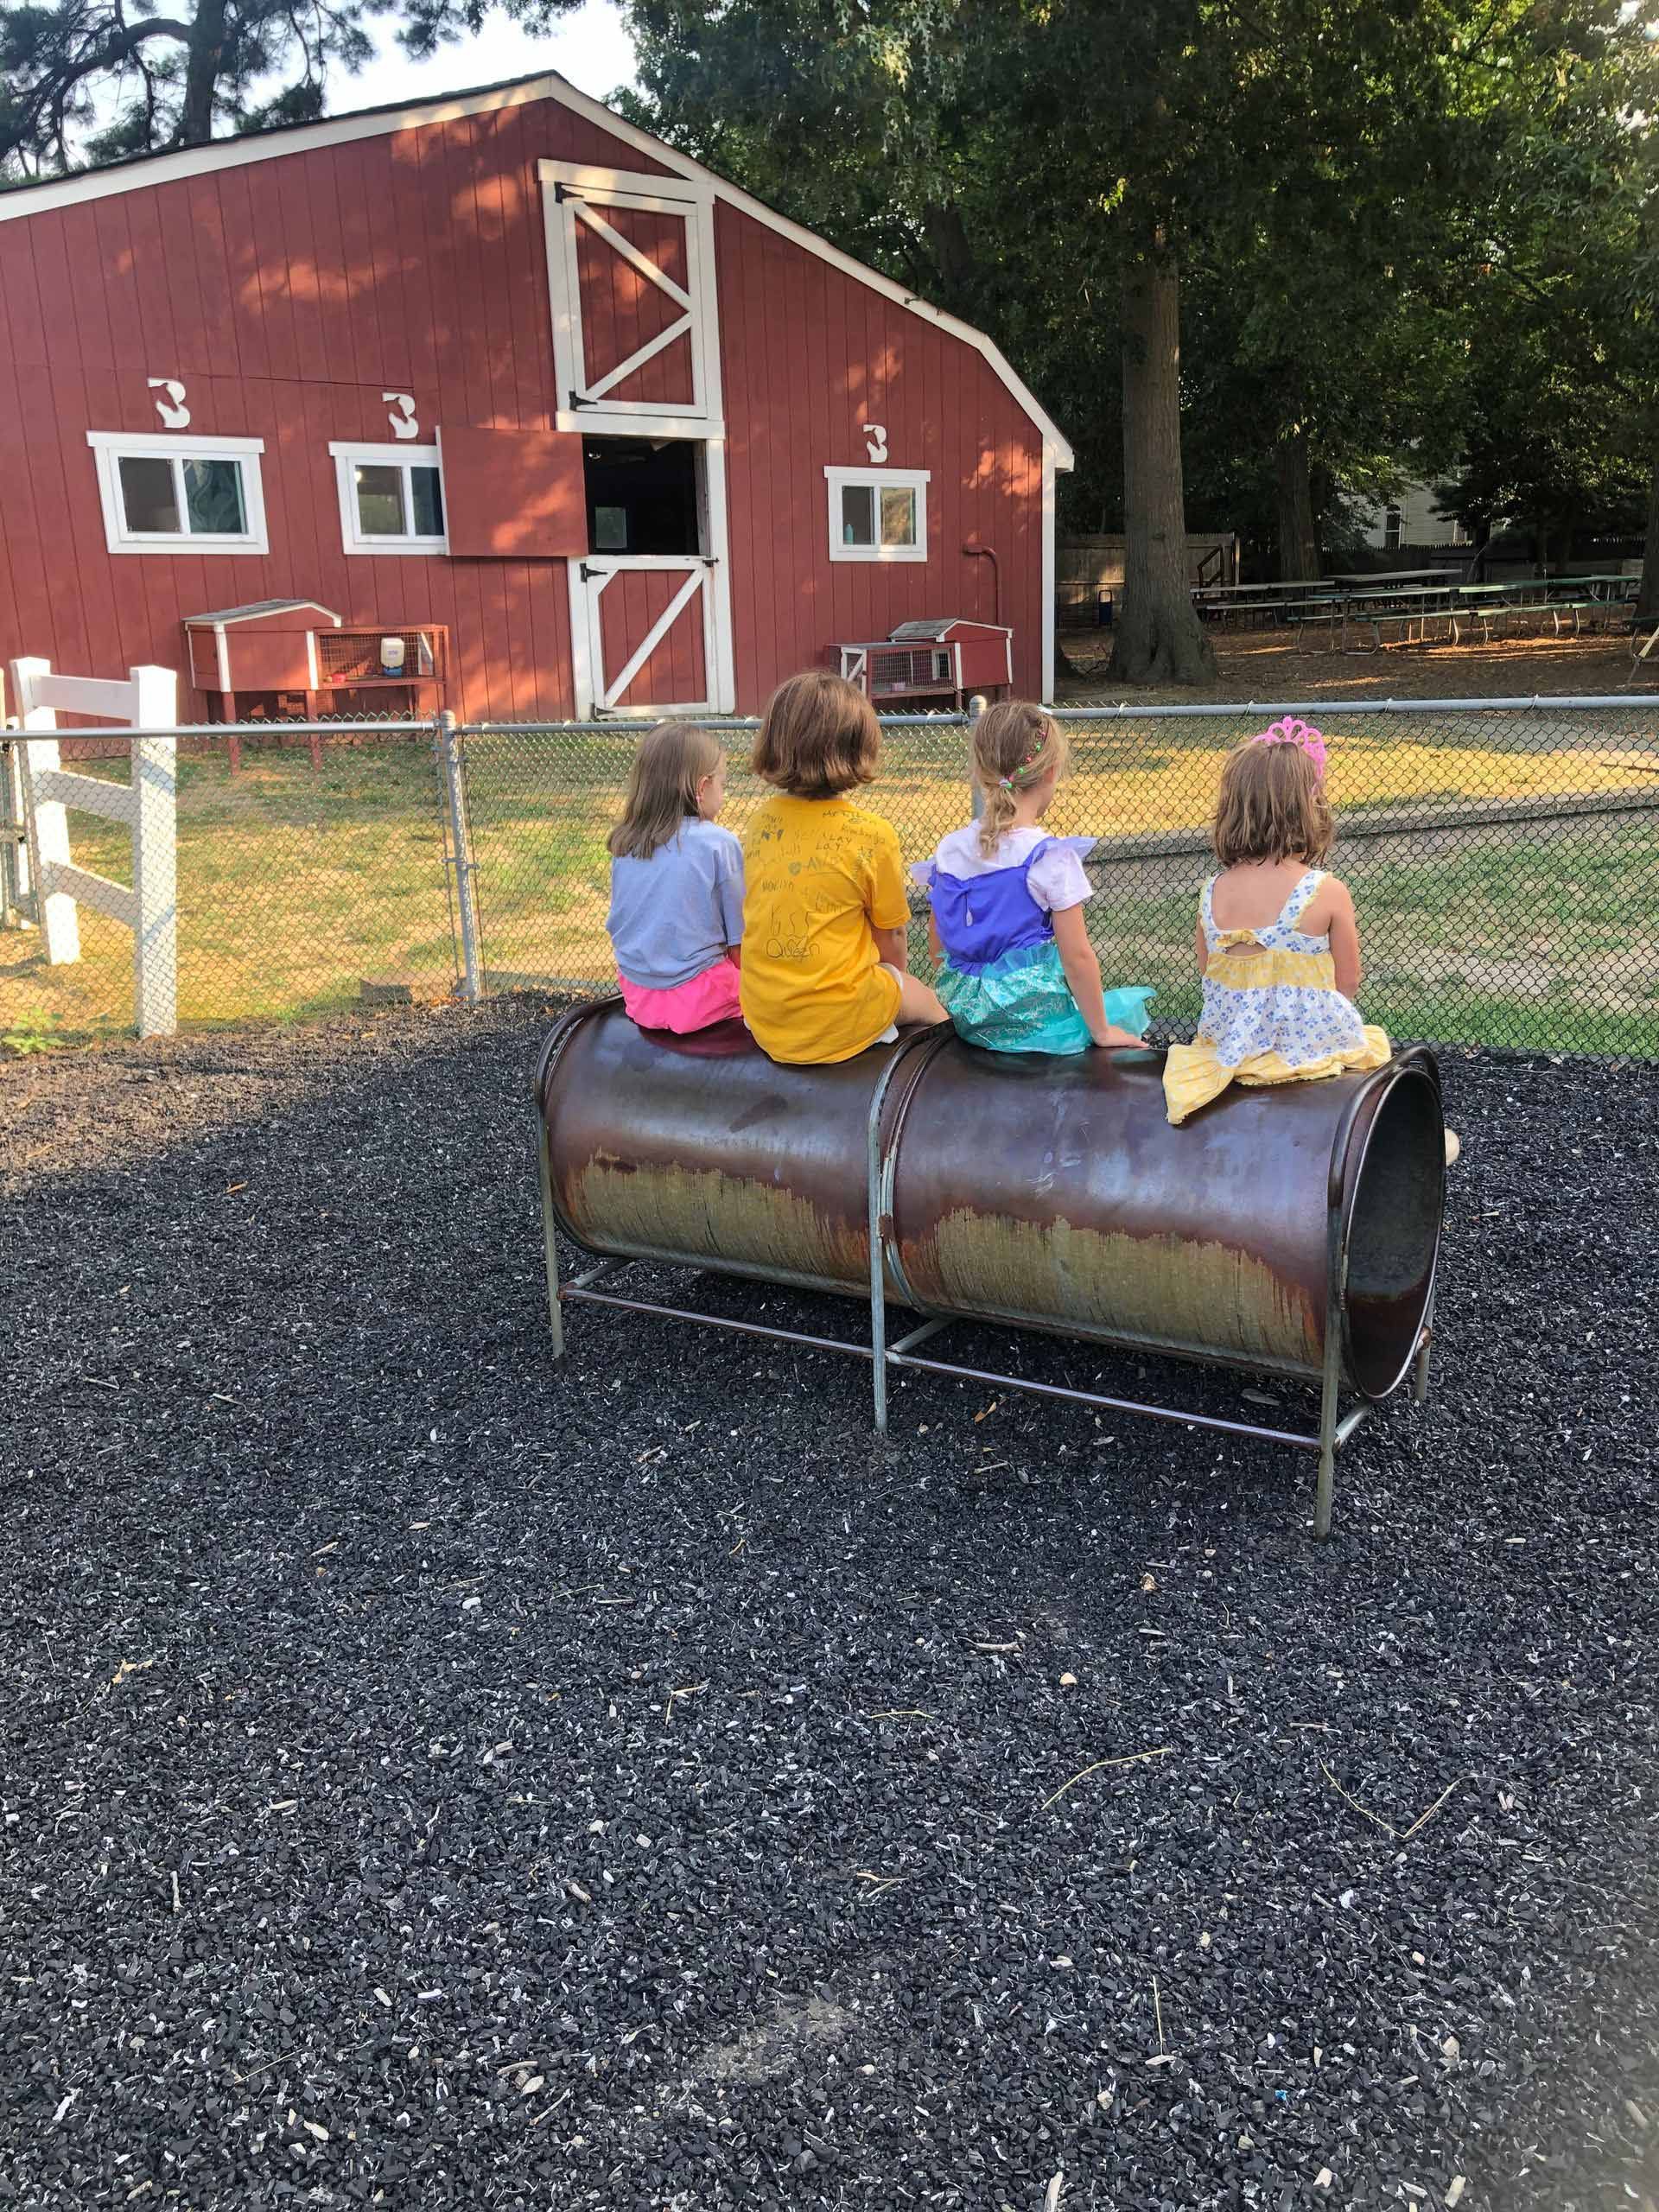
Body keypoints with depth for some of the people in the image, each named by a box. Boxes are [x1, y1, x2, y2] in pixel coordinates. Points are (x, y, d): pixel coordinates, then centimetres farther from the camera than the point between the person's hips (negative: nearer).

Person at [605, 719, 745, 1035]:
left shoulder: (623, 843, 2)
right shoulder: (719, 844, -13)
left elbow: (617, 925, 13)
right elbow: (738, 941, -7)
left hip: (637, 997, 6)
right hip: (698, 999, -6)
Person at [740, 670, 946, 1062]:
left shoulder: (758, 821, -3)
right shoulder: (872, 835, -17)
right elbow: (891, 935, -6)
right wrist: (899, 980, 16)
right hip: (839, 1023, -5)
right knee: (926, 1000, 28)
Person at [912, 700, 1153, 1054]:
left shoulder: (948, 850, 0)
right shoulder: (1051, 857, -16)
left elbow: (938, 948, 8)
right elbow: (1076, 956, -15)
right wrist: (1101, 1031, -3)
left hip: (967, 1019, 6)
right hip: (1033, 1021, -6)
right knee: (1128, 1008, 19)